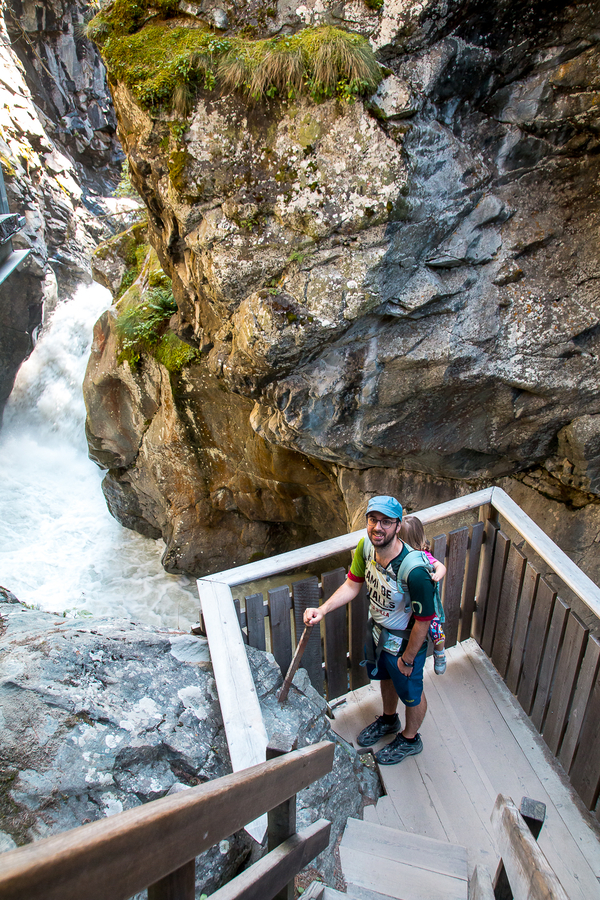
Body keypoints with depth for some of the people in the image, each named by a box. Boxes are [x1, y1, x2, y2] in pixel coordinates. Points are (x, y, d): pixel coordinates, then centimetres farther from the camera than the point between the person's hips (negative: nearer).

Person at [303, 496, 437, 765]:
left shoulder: (414, 570, -39)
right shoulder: (366, 547, -21)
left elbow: (423, 620, -26)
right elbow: (352, 584, -5)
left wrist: (407, 659, -14)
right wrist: (322, 610, -17)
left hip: (405, 640, -6)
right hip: (377, 628, 6)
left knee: (410, 693, 22)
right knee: (385, 678, 32)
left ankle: (410, 739, 52)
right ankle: (389, 720, 62)